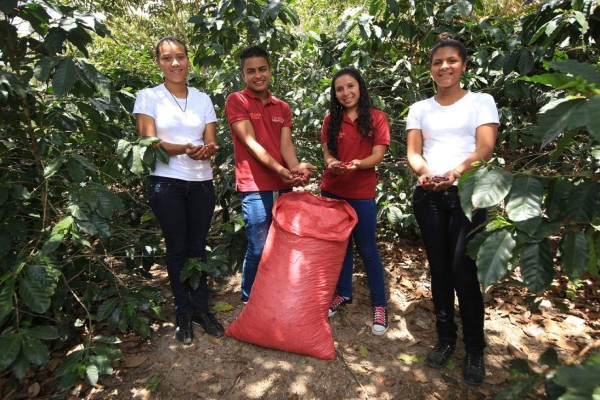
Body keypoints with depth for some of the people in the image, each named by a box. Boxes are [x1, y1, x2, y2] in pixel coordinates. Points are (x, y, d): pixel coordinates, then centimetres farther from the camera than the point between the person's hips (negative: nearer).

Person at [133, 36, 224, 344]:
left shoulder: (202, 99, 11)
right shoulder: (148, 97, 2)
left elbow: (211, 143, 4)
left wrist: (208, 149, -20)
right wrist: (186, 149, -24)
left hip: (202, 184, 3)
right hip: (166, 185, -2)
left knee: (198, 246, 7)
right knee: (177, 247, 5)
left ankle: (201, 308, 20)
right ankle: (183, 312, 20)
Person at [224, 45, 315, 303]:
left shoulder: (282, 107, 16)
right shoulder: (236, 101, -1)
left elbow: (286, 143, 3)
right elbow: (251, 142, -11)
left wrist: (296, 168, -18)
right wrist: (280, 169, -22)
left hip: (283, 186, 6)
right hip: (255, 188, -5)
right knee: (258, 249, -1)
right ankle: (249, 302, 20)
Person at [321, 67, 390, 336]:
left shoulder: (376, 117, -2)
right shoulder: (331, 119, 6)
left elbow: (378, 155, -7)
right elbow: (327, 153, 3)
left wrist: (358, 164, -27)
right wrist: (332, 163, -20)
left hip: (362, 193, -3)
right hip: (332, 191, 3)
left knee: (367, 249, 3)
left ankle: (379, 304, 18)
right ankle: (343, 293, 32)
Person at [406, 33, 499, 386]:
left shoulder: (482, 101, 6)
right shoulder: (420, 109, 14)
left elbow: (485, 148, -8)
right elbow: (413, 151, 4)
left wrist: (454, 174, -26)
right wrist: (425, 173, -19)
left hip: (467, 194, -3)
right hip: (428, 196, 3)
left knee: (463, 270, -6)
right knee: (439, 268, 8)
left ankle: (475, 349, 14)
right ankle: (446, 338, 24)